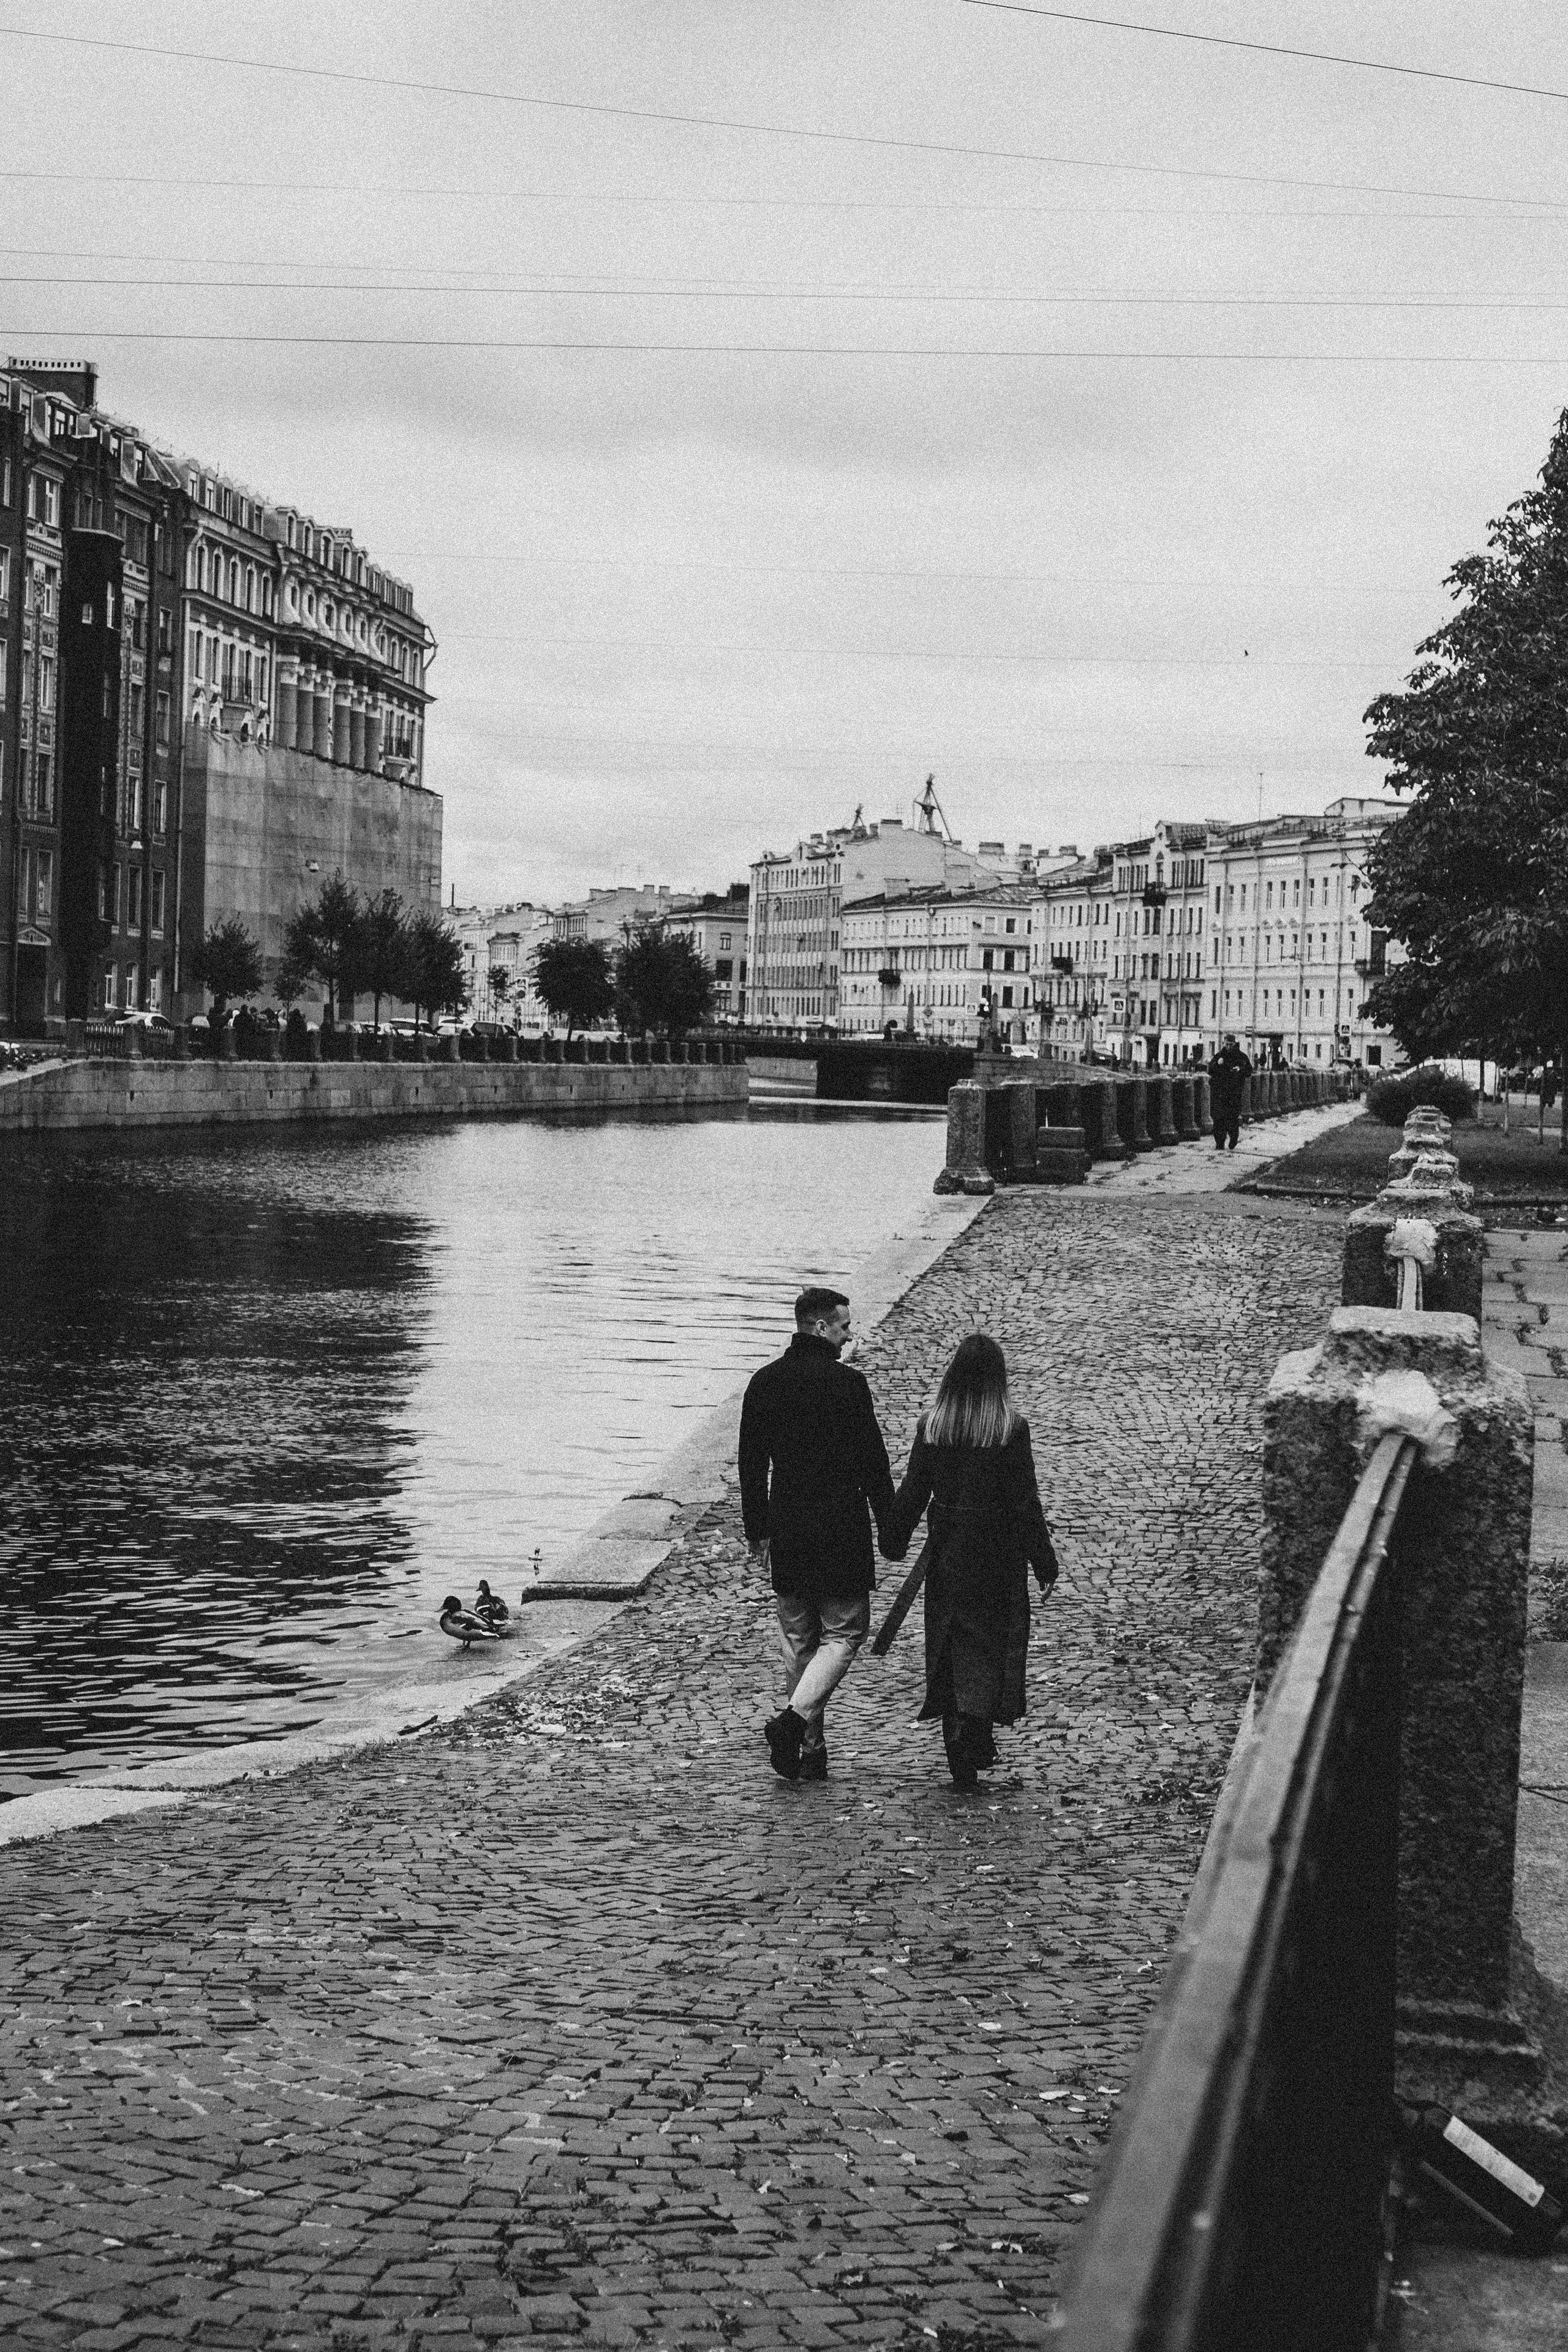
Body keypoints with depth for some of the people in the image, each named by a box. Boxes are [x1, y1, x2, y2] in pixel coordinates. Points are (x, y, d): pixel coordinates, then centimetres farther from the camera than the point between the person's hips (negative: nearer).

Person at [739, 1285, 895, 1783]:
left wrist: (757, 1530, 16)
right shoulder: (847, 1383, -11)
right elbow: (873, 1462, -9)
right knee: (843, 1634, 5)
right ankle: (794, 1718, -14)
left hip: (786, 1534, 5)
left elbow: (751, 1463, 8)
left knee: (798, 1641, 13)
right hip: (841, 1532, -5)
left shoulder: (764, 1383, 4)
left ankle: (809, 1750, 15)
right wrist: (890, 1530, 0)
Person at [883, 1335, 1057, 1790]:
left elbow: (913, 1491, 1)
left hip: (946, 1551, 3)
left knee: (950, 1640, 12)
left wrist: (895, 1542, 14)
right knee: (994, 1640, 12)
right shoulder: (1011, 1429, -13)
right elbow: (1026, 1500, -10)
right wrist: (1043, 1560, -2)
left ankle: (960, 1756, 12)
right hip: (998, 1551, -3)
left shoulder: (932, 1425, -5)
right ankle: (977, 1721, -6)